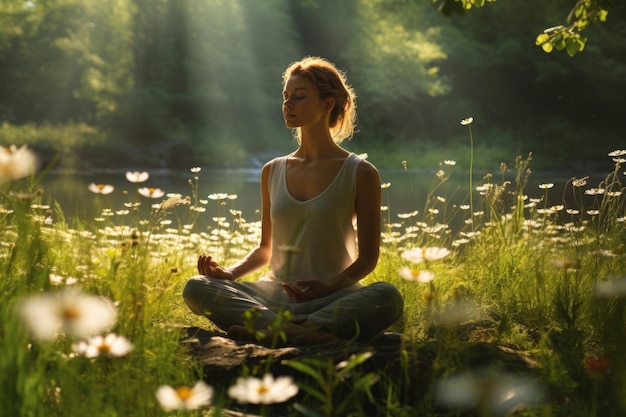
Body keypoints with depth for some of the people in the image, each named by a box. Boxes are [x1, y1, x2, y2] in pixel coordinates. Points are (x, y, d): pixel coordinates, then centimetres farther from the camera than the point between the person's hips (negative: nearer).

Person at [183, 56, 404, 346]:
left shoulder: (360, 174, 0)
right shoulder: (273, 172, 12)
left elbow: (368, 258, -1)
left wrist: (330, 287, -20)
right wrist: (229, 273, -1)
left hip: (333, 298, -3)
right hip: (276, 295, 3)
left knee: (387, 296, -36)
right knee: (196, 288, -22)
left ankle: (269, 331, -37)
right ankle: (306, 333, -35)